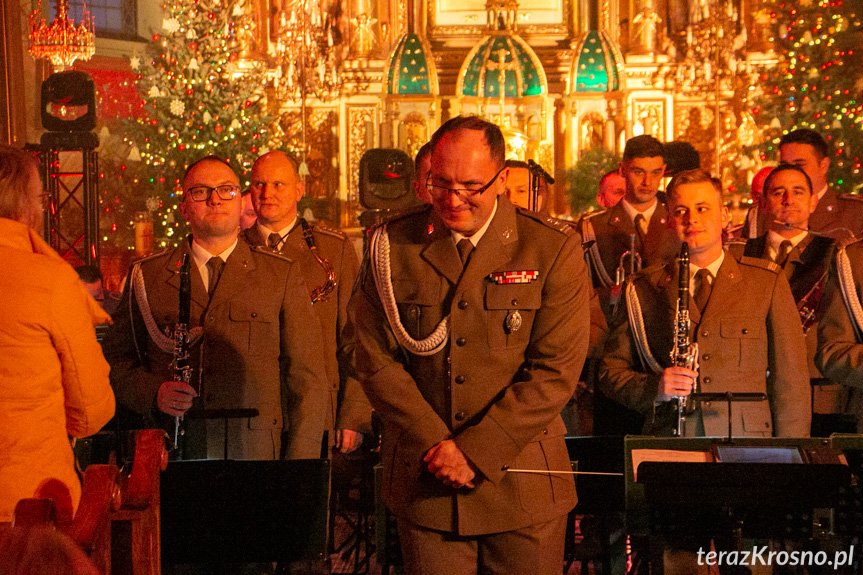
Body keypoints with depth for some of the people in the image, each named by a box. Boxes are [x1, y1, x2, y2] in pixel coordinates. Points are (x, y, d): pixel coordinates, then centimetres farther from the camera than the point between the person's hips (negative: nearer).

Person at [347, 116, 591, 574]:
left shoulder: (553, 249, -5)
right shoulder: (392, 245, 1)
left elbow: (555, 372, -9)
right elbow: (375, 360, -1)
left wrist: (474, 451, -14)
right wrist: (436, 445, -11)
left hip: (522, 485, -1)